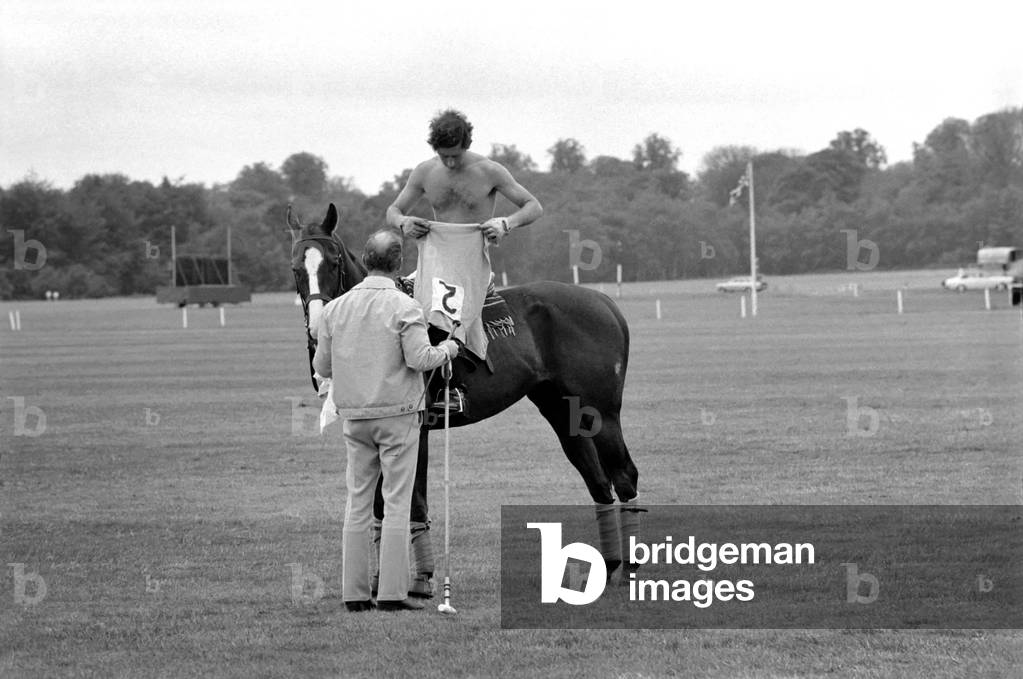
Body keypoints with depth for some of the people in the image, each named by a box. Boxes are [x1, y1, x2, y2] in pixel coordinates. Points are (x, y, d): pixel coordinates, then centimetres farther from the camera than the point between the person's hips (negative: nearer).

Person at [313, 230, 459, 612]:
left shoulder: (336, 308, 3)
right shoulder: (404, 307, -11)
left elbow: (322, 366, 7)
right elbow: (420, 359, -17)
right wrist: (448, 349, 2)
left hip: (353, 416, 4)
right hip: (397, 414, -4)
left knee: (357, 503, 8)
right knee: (396, 503, -1)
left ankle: (354, 593, 7)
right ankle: (392, 592, -4)